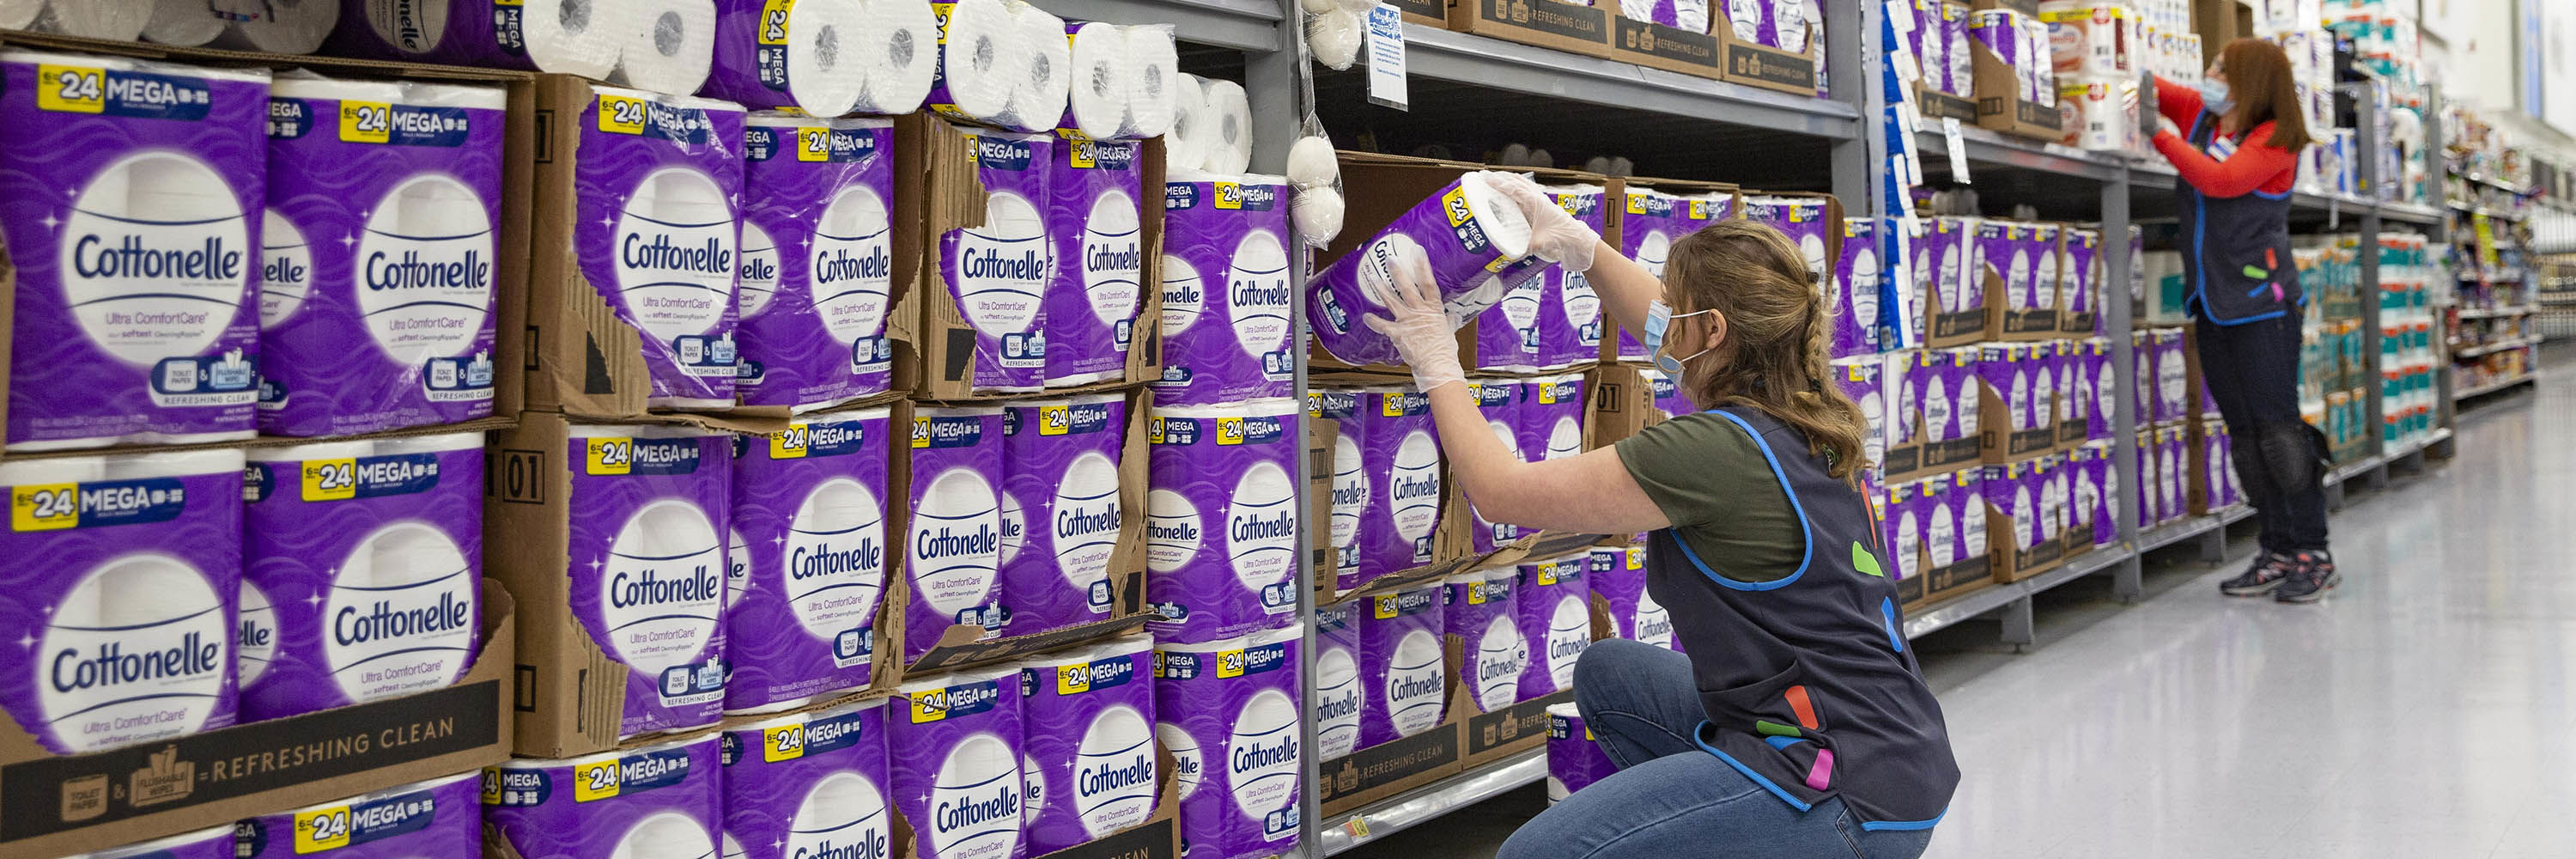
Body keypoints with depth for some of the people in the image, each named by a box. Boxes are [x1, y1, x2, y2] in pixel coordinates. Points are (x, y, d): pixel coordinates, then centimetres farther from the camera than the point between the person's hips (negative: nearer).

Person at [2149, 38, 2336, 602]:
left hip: (2261, 302, -7)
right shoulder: (2199, 116, 11)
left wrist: (2164, 137, -14)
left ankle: (2312, 553, 1)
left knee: (2277, 427, -7)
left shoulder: (2275, 139, -7)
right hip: (2213, 304, 7)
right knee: (2244, 432, 8)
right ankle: (2278, 551, 13)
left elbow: (2221, 180, -23)